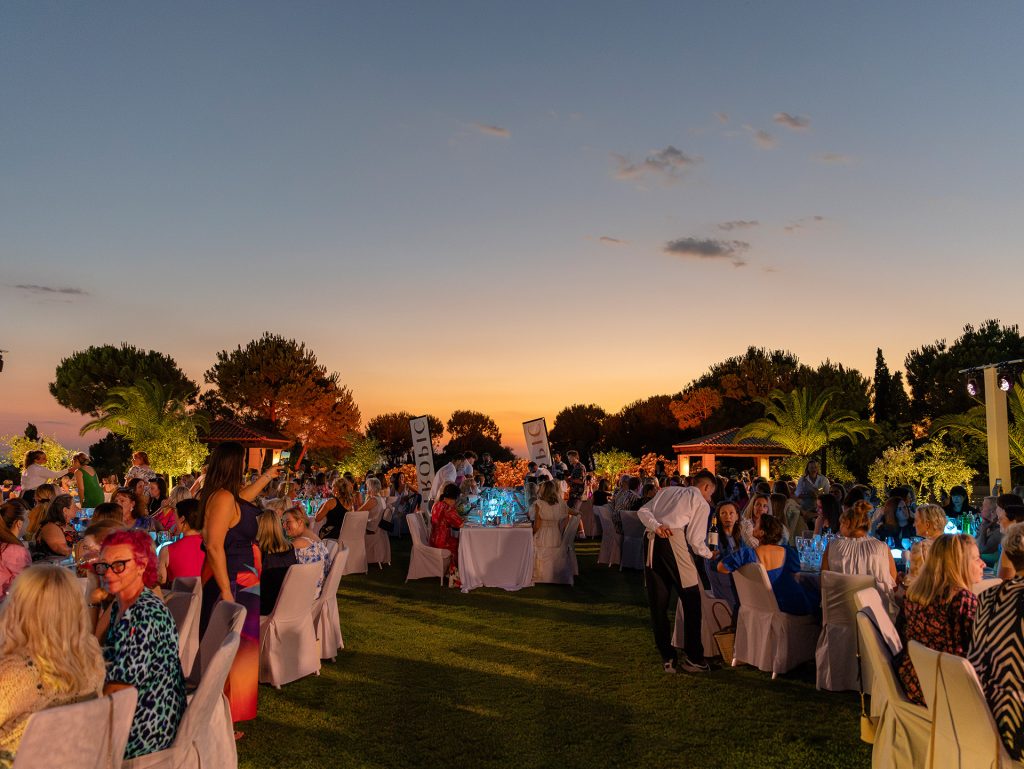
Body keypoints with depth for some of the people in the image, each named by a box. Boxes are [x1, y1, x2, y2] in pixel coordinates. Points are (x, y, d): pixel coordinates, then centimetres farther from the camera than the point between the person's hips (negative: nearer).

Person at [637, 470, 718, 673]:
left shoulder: (667, 491, 27)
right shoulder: (702, 504, 13)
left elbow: (643, 511, 12)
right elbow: (695, 540, 4)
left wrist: (656, 525, -2)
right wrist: (709, 554, 22)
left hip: (651, 541, 6)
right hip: (673, 541, -6)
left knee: (657, 603, 10)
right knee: (691, 599, 6)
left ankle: (667, 657, 17)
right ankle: (692, 657, 9)